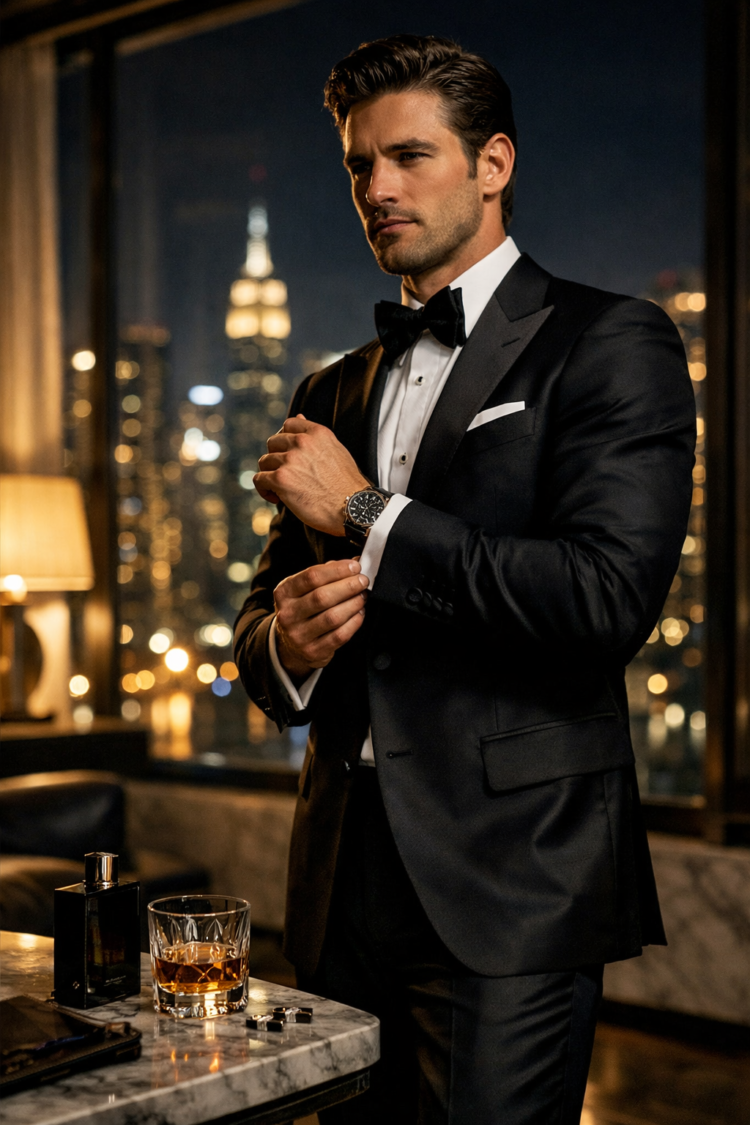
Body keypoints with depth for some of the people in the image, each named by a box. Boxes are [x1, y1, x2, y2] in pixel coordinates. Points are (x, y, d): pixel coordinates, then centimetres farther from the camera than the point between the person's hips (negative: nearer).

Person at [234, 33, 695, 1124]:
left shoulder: (610, 342, -3)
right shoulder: (336, 393, 17)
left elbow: (609, 596, -17)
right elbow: (261, 617, 21)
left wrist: (366, 513, -10)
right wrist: (287, 643, -5)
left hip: (510, 885, -6)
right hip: (345, 889, 6)